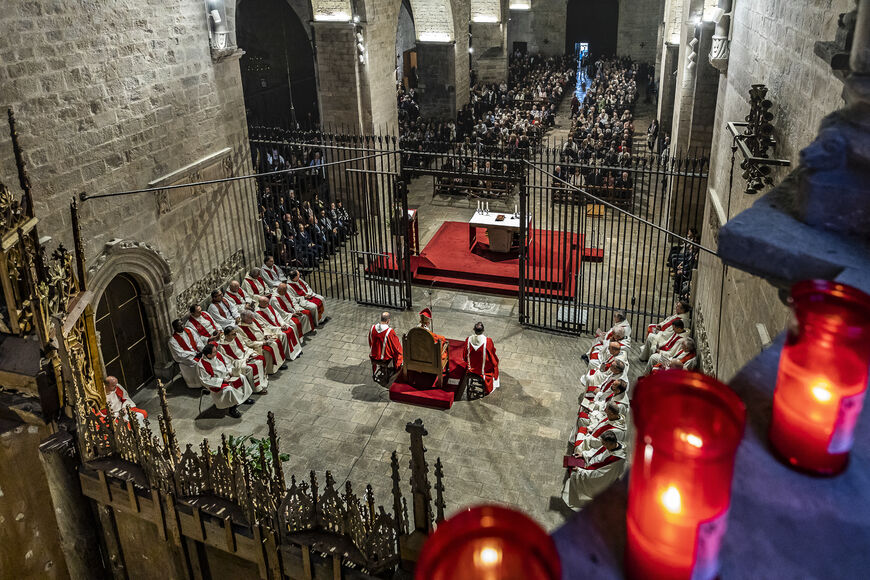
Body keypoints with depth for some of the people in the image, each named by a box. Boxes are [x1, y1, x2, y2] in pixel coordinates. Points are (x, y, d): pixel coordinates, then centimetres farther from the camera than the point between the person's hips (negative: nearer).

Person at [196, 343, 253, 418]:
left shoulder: (217, 355, -10)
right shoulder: (201, 365, -29)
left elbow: (226, 363, 8)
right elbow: (206, 381, -23)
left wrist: (230, 371, -10)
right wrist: (222, 381, -24)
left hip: (227, 376, 7)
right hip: (216, 383, -7)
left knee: (242, 377, 3)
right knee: (229, 389, -31)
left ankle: (244, 398, 23)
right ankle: (232, 409, -10)